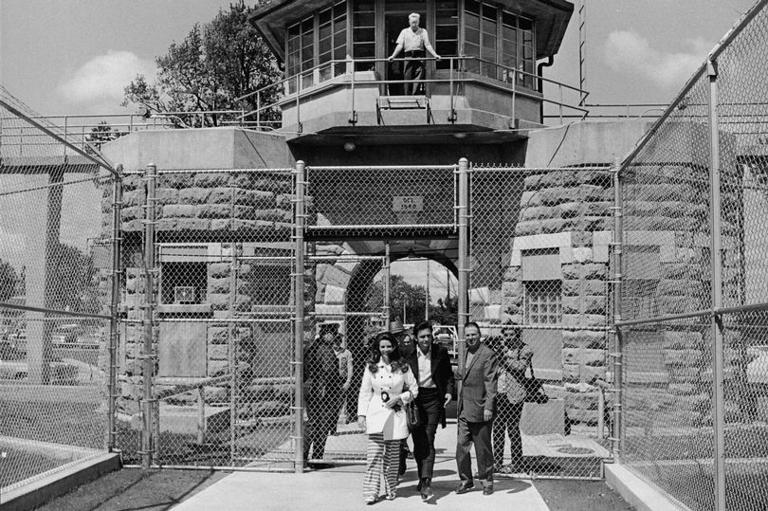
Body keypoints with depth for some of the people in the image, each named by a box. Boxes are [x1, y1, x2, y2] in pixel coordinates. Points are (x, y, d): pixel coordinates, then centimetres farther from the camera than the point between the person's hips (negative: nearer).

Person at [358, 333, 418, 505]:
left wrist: (399, 398, -7)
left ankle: (391, 490, 19)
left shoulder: (403, 367, 3)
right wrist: (361, 414, 2)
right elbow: (364, 392, 8)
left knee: (392, 455, 6)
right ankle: (371, 492, -8)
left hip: (395, 414, 0)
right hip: (376, 414, 0)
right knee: (374, 454, -9)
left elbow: (414, 390, 8)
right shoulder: (371, 367, 5)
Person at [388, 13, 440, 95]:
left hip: (419, 57, -1)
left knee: (418, 79, -12)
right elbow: (400, 45, 10)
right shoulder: (404, 31, 17)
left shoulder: (423, 31, 13)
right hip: (408, 56, 1)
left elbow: (427, 45, 7)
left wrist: (435, 55, -6)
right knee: (407, 78, -3)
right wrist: (393, 56, -1)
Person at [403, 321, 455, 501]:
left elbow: (449, 374, 12)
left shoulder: (441, 352, 1)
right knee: (418, 442, 8)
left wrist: (449, 391, -3)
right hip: (414, 400, 1)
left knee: (428, 441, -11)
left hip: (433, 400, -1)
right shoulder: (408, 354, -1)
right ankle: (422, 476, 26)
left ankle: (426, 482, -16)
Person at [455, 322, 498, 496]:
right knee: (461, 446, 5)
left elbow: (490, 382, -14)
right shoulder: (465, 353, 13)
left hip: (480, 409, -6)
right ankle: (466, 480, 17)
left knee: (483, 447, 5)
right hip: (464, 410, 6)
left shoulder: (488, 354, -10)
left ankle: (487, 481, 20)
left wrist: (488, 407, -18)